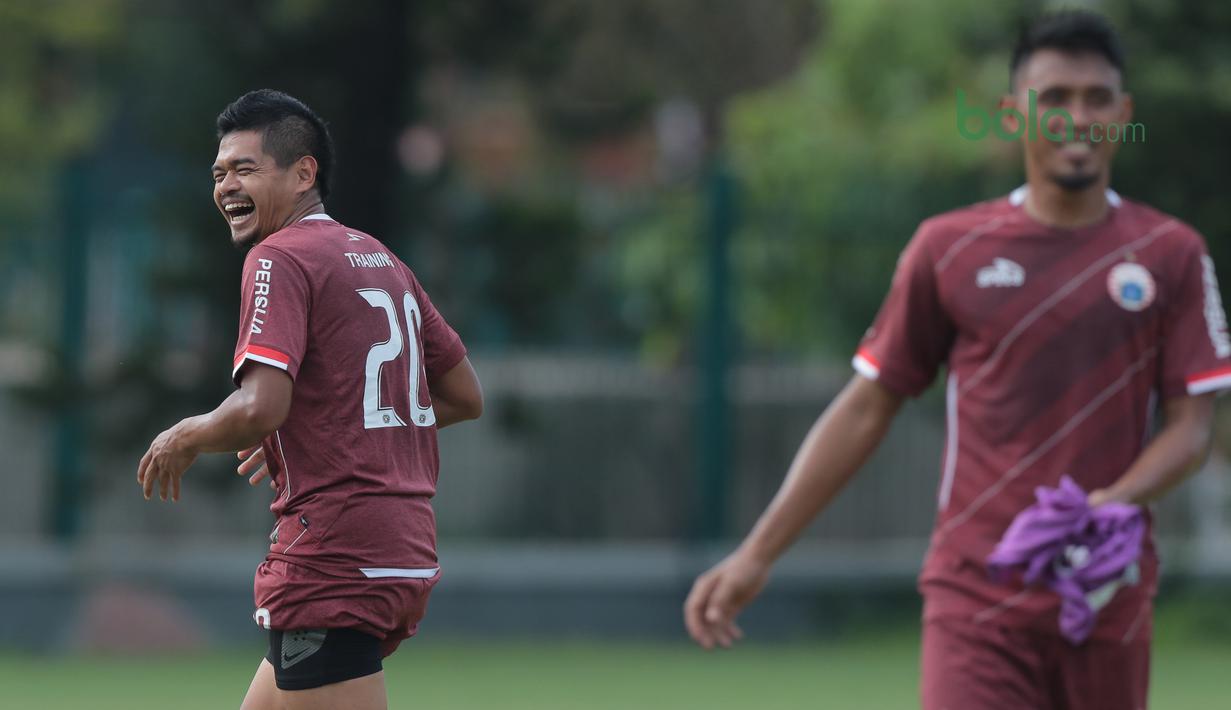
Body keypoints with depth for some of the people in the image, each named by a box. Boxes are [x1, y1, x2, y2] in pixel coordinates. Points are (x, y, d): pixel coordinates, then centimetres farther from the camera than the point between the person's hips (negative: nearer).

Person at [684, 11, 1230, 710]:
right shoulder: (948, 250, 5)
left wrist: (1116, 503, -19)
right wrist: (756, 555, 5)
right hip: (975, 594, -1)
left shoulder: (1172, 255, 5)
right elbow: (866, 409, 9)